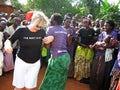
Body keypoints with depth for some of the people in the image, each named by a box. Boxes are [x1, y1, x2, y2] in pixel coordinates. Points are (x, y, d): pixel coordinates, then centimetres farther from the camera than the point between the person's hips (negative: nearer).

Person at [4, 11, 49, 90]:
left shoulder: (42, 32, -6)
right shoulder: (21, 30, -12)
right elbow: (9, 40, -7)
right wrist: (7, 45, -30)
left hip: (35, 63, 2)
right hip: (21, 62, -1)